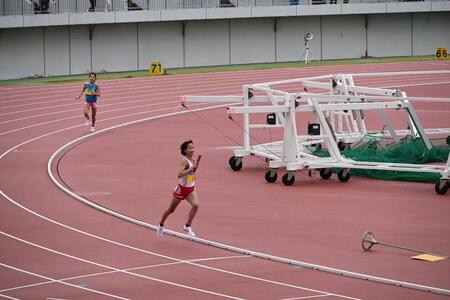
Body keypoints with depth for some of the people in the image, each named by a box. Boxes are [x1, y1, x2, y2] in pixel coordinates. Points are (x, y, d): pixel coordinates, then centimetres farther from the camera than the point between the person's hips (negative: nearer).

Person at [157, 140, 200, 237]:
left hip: (191, 189, 6)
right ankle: (161, 225, 35)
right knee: (171, 209, 12)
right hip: (182, 188, -6)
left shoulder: (193, 160, 3)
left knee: (195, 205, -20)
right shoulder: (184, 161, -21)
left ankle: (188, 226, -9)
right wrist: (191, 169, -37)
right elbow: (179, 174, -35)